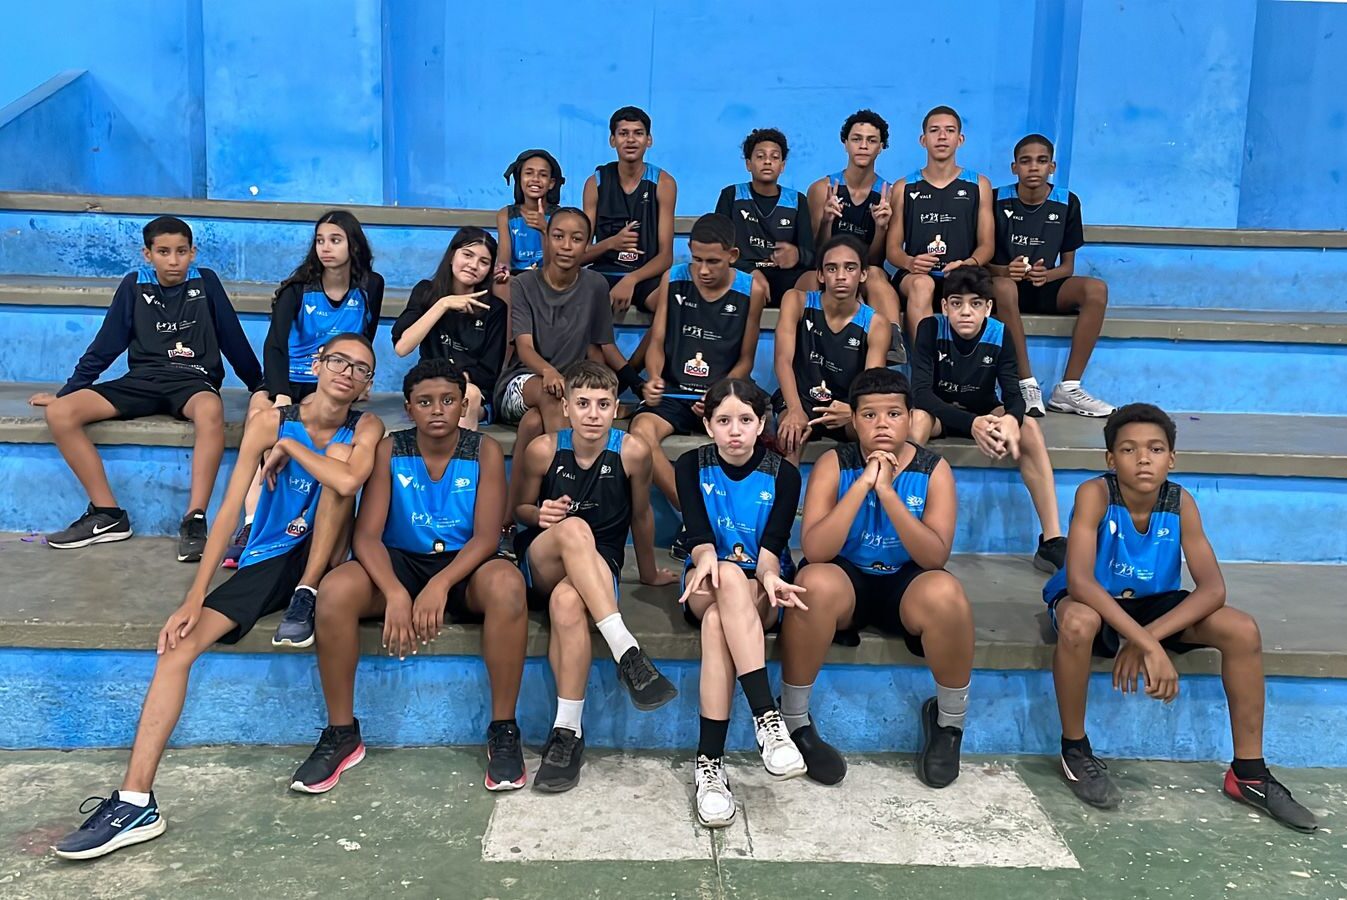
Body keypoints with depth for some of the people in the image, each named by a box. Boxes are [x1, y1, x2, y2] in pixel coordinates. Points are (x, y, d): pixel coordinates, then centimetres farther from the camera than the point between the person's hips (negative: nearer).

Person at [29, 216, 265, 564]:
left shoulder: (206, 282, 4)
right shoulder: (134, 285, 6)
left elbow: (233, 340, 10)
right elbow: (106, 344, 11)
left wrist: (261, 386, 13)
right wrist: (67, 389, 10)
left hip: (193, 380, -3)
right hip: (143, 380, 3)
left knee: (210, 411, -41)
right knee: (60, 413, -20)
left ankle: (194, 520, -38)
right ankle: (108, 515, -14)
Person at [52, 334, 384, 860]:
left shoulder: (365, 429, -4)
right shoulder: (270, 422, -5)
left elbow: (347, 483, -28)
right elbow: (229, 510, -12)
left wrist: (289, 446, -13)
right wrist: (194, 597, -21)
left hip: (321, 561, -1)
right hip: (266, 561, 1)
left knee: (338, 452, -22)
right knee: (179, 645, -21)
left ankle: (307, 596, -15)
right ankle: (135, 802, -21)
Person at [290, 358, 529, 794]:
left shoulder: (484, 451, -5)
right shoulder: (390, 451, -3)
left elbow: (486, 537, -12)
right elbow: (367, 535, -10)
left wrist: (440, 585, -30)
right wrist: (395, 593, -29)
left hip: (463, 567, -1)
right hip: (401, 564, 1)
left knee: (507, 584, -36)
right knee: (335, 589, -30)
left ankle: (503, 730, -21)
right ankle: (341, 734, -12)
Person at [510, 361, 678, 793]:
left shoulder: (632, 451, -10)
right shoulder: (542, 450, -8)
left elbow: (641, 515, 5)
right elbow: (518, 507, 7)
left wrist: (649, 572, 17)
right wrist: (541, 515, -16)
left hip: (598, 570, -1)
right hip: (540, 563, 1)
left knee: (568, 601, -39)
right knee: (573, 529, -36)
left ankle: (568, 731, -30)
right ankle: (627, 652, -42)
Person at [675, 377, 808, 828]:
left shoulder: (782, 474, 1)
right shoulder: (691, 466, 3)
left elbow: (772, 545, -12)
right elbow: (697, 533, -12)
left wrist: (770, 576, -36)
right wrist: (706, 558, -37)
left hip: (760, 592, 0)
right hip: (707, 585, 0)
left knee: (717, 621, -36)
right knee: (729, 574, -38)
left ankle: (710, 761, -43)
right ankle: (767, 715, -47)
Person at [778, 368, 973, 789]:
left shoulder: (933, 470, -6)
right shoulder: (833, 465, -8)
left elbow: (936, 557, -18)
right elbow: (815, 551, -20)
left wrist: (887, 492, -28)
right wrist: (862, 484, -26)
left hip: (907, 582, 1)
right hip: (846, 579, 0)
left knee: (945, 593, -33)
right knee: (814, 582, -35)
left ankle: (949, 721, -6)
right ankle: (794, 721, -15)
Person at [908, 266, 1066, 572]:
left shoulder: (999, 335, -15)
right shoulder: (931, 329, -22)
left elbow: (1013, 394, -20)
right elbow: (921, 391, -30)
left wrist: (1011, 419, -47)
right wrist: (971, 423, -46)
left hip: (984, 411, 2)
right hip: (939, 412, -2)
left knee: (1029, 428, -27)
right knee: (917, 418, -37)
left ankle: (1052, 541, -29)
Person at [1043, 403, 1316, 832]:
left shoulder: (1180, 503, -15)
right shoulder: (1094, 494, -25)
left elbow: (1213, 588, -20)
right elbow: (1078, 580, -37)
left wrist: (1146, 638, -34)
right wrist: (1149, 646, -43)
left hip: (1152, 604, 4)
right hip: (1097, 605, -4)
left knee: (1243, 630, -16)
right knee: (1077, 622, -39)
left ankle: (1249, 773, -1)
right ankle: (1075, 751, -15)